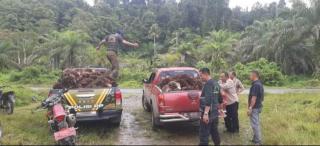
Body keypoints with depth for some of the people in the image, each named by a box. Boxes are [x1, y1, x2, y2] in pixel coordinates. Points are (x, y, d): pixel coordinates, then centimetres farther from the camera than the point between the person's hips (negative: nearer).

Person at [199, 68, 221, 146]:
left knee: (203, 134, -5)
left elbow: (208, 100, -25)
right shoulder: (216, 83, 14)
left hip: (208, 113, -9)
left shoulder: (208, 84, -15)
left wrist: (205, 113, -28)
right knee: (214, 132, 18)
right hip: (215, 113, 9)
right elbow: (219, 99, 23)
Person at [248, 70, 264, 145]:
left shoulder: (255, 85, -21)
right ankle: (256, 139, 28)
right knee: (256, 123, 18)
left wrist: (250, 108, -23)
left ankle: (258, 141, 4)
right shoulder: (259, 83, 11)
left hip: (254, 107, -10)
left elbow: (254, 97, -25)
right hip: (258, 106, 10)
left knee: (255, 124, -3)